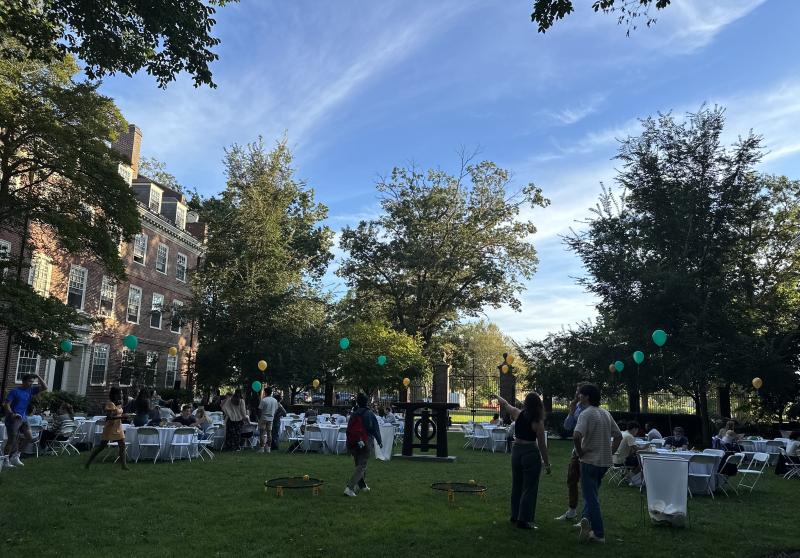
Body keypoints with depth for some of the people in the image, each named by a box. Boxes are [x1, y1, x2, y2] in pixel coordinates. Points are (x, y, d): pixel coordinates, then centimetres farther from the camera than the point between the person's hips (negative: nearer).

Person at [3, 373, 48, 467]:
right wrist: (12, 414, -25)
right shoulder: (15, 391, -7)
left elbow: (44, 388, 6)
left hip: (23, 418, 7)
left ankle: (15, 455, 15)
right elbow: (6, 404, -10)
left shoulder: (31, 390, 9)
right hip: (13, 419, -6)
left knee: (29, 438, 1)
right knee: (12, 440, -5)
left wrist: (38, 377, -2)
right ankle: (6, 460, 7)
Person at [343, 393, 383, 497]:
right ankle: (350, 488, -16)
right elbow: (375, 429, -2)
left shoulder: (353, 414, 8)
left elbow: (348, 430, 9)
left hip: (352, 443, 5)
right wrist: (379, 441, 11)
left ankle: (362, 485, 31)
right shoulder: (369, 414, -4)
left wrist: (349, 446, 14)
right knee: (361, 466, -3)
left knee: (359, 464, 21)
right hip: (364, 444, -5)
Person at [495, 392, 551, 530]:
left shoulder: (518, 414, -3)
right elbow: (542, 445, -11)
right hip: (531, 453, -5)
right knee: (529, 488, 4)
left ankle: (515, 515, 31)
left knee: (517, 485, 19)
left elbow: (505, 404, 15)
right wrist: (547, 464, -2)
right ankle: (523, 520, 5)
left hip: (516, 450, 5)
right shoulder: (538, 423, -14)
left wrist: (497, 396, 35)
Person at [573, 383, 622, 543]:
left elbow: (576, 435, -32)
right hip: (605, 462, 7)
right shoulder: (606, 413, 8)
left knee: (591, 497, 3)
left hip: (590, 461, -7)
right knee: (592, 494, 22)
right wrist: (611, 452, 14)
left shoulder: (586, 414, -17)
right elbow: (618, 436, 14)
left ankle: (599, 534, 8)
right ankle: (587, 519, 10)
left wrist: (580, 452, -17)